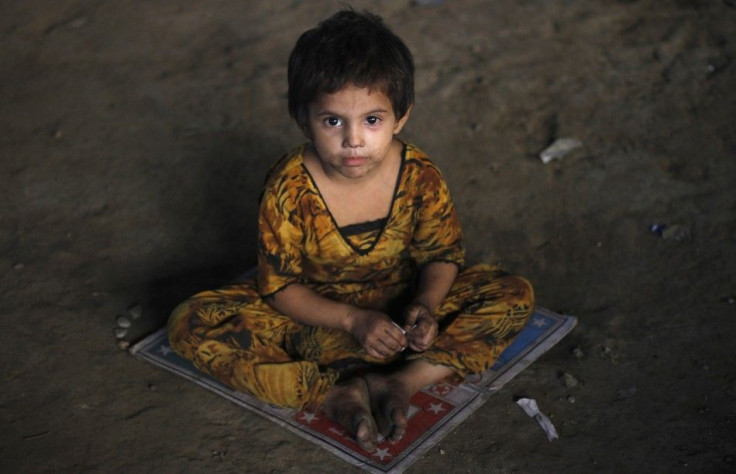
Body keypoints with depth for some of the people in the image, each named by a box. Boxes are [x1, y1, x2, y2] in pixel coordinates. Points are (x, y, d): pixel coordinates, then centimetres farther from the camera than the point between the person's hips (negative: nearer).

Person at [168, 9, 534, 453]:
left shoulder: (420, 176, -18)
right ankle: (333, 395, -30)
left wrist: (426, 306, -25)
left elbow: (443, 256, -3)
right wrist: (352, 321, -27)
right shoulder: (288, 188, -23)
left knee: (515, 295, -16)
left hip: (400, 311, 1)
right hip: (314, 314, -1)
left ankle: (406, 379, -28)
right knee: (189, 324, -23)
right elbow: (279, 285, -15)